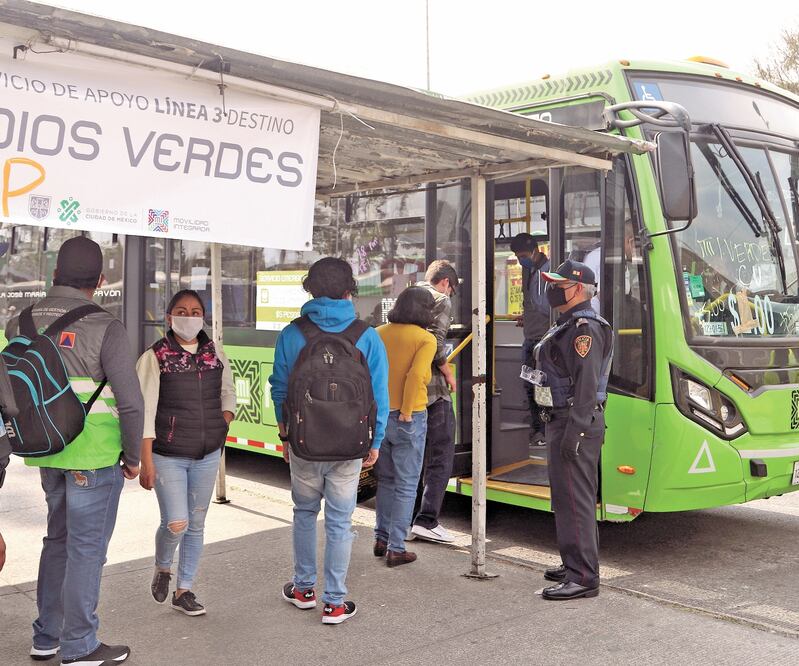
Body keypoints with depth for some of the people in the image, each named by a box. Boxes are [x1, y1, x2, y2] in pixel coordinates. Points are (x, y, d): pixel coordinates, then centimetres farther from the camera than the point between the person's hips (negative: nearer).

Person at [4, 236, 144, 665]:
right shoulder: (104, 328, -14)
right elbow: (130, 401, -15)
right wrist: (132, 456, -2)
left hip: (48, 454, 6)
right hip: (94, 456, -6)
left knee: (58, 539, 21)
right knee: (86, 548, 4)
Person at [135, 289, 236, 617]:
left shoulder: (215, 354, 5)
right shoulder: (155, 357, -8)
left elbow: (227, 392, 21)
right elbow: (145, 411, -11)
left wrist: (224, 423, 3)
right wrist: (146, 461, -15)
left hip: (207, 455, 4)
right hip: (167, 456, -4)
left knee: (196, 524, 10)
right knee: (176, 523, -11)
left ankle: (184, 591, 25)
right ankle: (162, 568, 22)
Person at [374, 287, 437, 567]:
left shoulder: (378, 333, 4)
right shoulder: (425, 338, -9)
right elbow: (416, 376, -20)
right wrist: (407, 413, -12)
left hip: (378, 415, 5)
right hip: (408, 419, -5)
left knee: (386, 479, 21)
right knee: (406, 485, 5)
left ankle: (381, 538, 27)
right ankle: (396, 548, 8)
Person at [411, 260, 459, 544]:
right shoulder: (441, 300, -4)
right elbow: (435, 341, -18)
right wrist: (448, 372, -5)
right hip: (433, 388, -7)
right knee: (440, 457, 0)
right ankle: (426, 520, -5)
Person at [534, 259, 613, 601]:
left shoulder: (585, 329, -15)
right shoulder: (567, 326, 19)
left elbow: (587, 384, -22)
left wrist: (574, 432, -26)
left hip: (575, 424, -11)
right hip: (560, 420, 11)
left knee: (574, 499, -9)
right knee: (567, 496, 17)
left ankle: (583, 577, -5)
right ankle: (576, 564, 29)